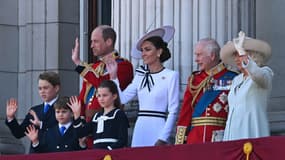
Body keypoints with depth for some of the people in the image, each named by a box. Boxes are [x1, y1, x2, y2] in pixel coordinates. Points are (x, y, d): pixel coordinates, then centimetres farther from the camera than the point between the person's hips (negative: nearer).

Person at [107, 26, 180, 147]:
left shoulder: (171, 76, -3)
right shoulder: (140, 75, 13)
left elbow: (173, 112, -6)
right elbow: (122, 98, 7)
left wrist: (163, 139, -11)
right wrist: (113, 76, 3)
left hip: (157, 130, -5)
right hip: (140, 131, 5)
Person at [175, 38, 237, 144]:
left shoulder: (231, 78, 1)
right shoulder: (194, 79, 14)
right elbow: (186, 111, 10)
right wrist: (180, 142, 2)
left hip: (220, 139, -4)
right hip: (194, 138, 4)